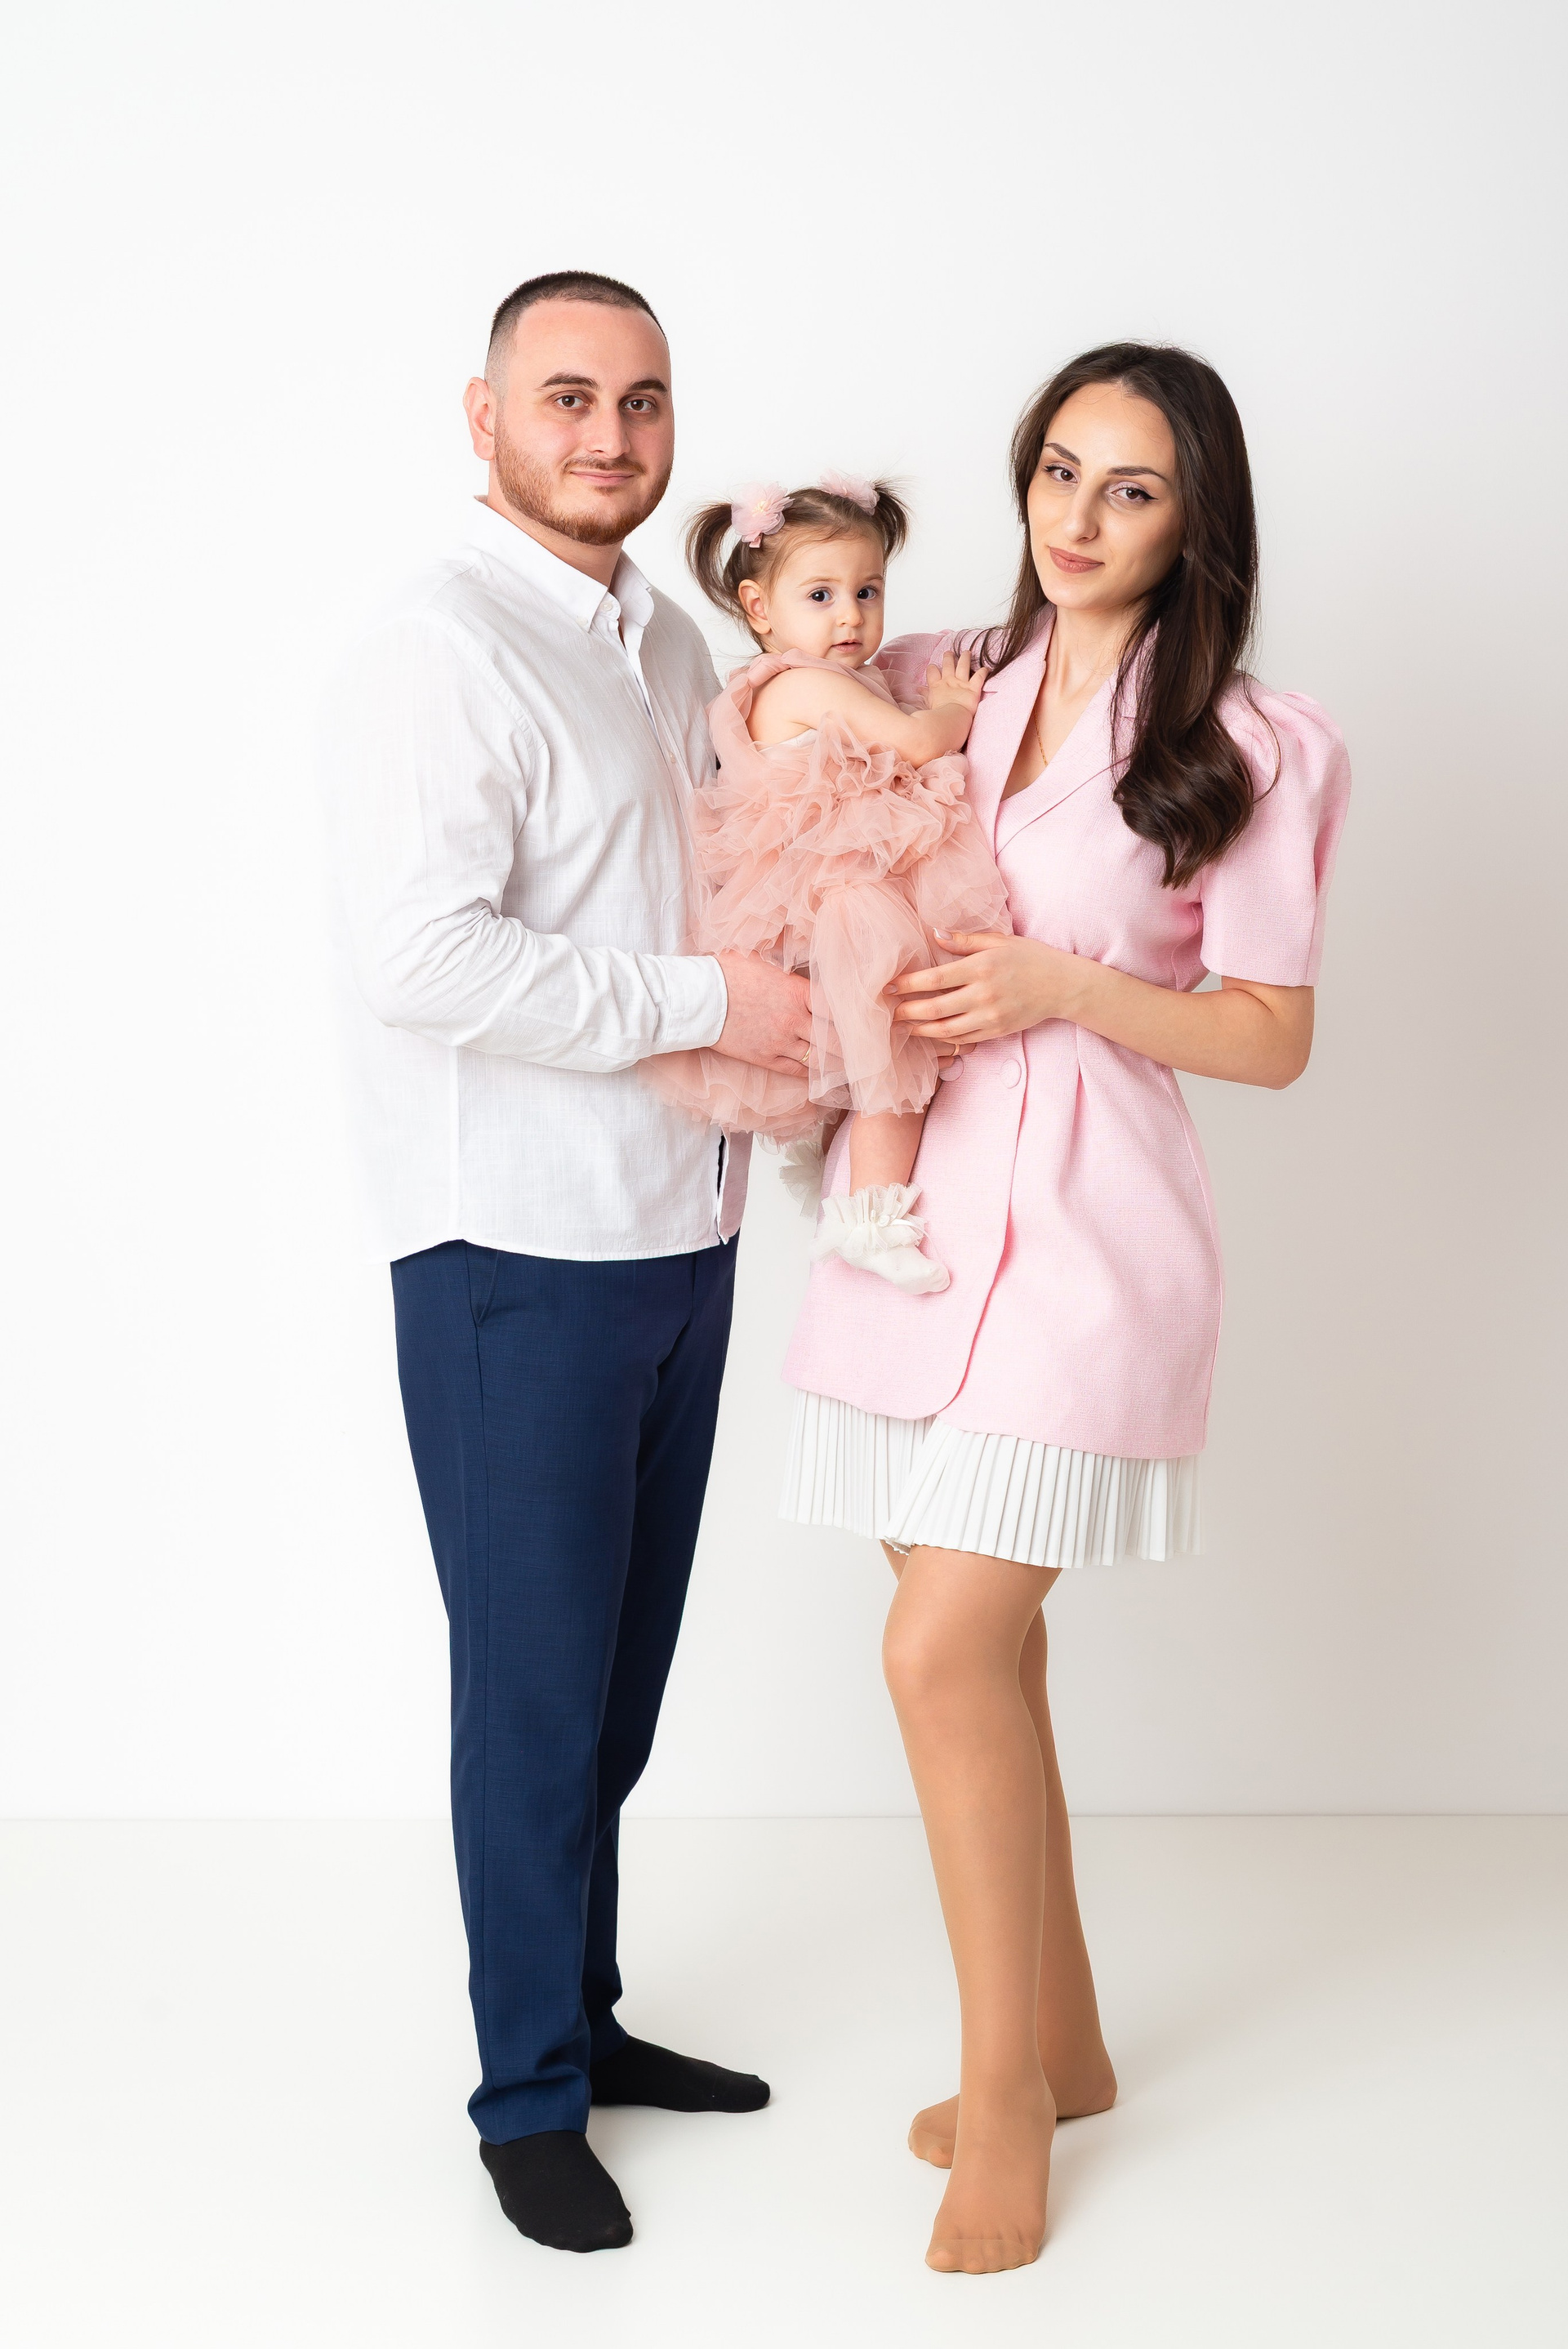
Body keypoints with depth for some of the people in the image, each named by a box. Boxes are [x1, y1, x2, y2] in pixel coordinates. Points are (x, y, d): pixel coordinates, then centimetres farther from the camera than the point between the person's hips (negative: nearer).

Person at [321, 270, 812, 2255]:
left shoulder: (672, 648, 14)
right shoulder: (440, 653, -13)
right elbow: (420, 959, -25)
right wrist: (704, 1004, -20)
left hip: (680, 1233, 8)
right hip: (517, 1252, -8)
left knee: (624, 1665, 16)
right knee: (535, 1678, 3)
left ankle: (587, 2016, 33)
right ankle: (530, 2093, 19)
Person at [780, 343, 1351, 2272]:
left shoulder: (1249, 750, -3)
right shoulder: (935, 687, 10)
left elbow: (1272, 1036, -3)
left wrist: (1065, 986, -15)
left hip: (1081, 1230, -5)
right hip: (921, 1207, 5)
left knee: (944, 1648, -11)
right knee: (982, 1643, 10)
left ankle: (1004, 2092, 8)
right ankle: (1062, 2042, 28)